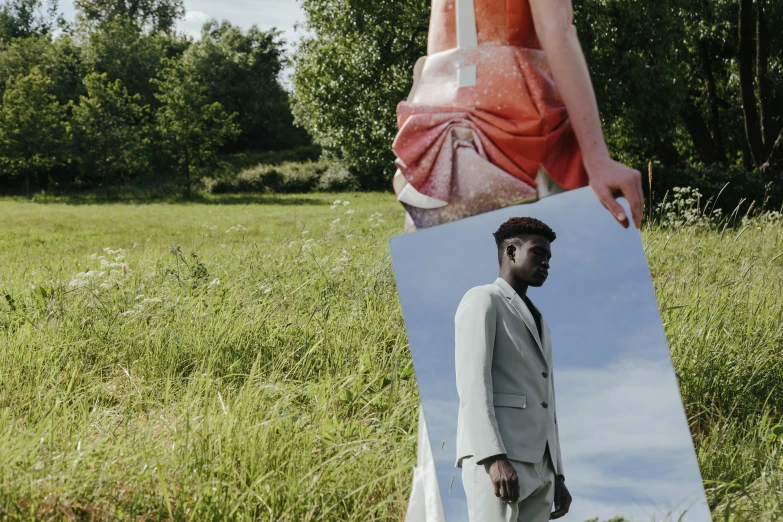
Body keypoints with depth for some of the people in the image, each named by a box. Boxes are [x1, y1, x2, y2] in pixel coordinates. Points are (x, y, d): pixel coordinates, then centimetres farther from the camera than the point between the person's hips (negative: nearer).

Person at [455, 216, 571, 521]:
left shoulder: (537, 321, 28)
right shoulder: (482, 300, 2)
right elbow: (472, 382, -11)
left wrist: (557, 476, 19)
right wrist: (495, 458, -22)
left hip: (539, 468, 8)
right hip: (495, 459, -8)